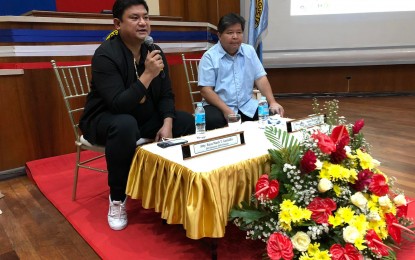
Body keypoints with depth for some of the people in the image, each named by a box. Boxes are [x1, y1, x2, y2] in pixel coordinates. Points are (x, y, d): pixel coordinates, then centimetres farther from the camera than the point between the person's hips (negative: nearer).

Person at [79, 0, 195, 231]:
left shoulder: (155, 52, -2)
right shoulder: (105, 55, -22)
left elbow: (166, 95, 0)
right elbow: (118, 104, -31)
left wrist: (167, 123, -17)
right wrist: (148, 75, -34)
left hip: (145, 117, 7)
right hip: (106, 120, -6)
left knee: (189, 122, -9)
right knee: (125, 125, -41)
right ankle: (117, 199, -20)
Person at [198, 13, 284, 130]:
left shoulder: (249, 51, 10)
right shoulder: (209, 56, -5)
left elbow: (260, 79, 8)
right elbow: (206, 90, -10)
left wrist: (272, 102, -7)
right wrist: (226, 110, -22)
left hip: (247, 106, 4)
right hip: (219, 106, -3)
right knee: (211, 121, -35)